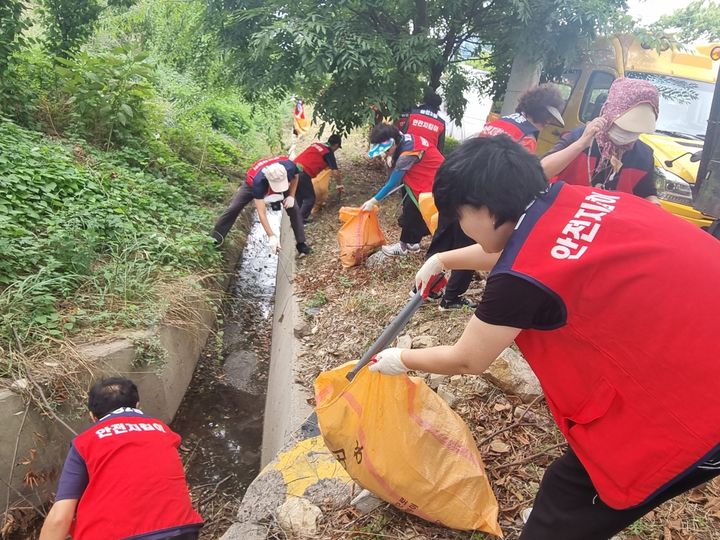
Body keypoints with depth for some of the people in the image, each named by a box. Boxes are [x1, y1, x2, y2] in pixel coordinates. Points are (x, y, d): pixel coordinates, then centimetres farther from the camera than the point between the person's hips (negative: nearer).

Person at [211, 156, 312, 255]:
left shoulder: (289, 167, -41)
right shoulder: (258, 181, -47)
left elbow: (295, 176, -11)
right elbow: (261, 213, -44)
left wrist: (291, 196, -21)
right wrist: (271, 236, -49)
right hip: (252, 184, -2)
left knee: (293, 209, -10)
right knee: (233, 208, -7)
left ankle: (301, 243, 2)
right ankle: (215, 239, 7)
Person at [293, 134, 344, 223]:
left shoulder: (316, 144, 22)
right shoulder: (329, 153, 2)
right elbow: (335, 172, 3)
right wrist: (339, 185, 18)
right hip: (302, 173, -7)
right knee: (310, 198, 7)